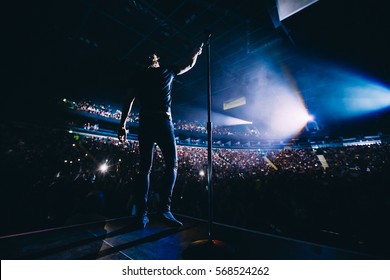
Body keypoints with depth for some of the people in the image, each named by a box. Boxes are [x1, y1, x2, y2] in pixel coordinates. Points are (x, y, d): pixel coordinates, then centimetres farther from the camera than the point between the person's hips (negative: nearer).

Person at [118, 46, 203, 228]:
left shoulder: (139, 77, 19)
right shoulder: (167, 71, 15)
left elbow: (128, 101, 9)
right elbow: (189, 65, 31)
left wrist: (122, 125, 9)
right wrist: (197, 53, 51)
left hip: (145, 123, 4)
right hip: (163, 121, -3)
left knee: (145, 168, 4)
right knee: (172, 165, 0)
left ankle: (142, 213, 2)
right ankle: (164, 208, -13)